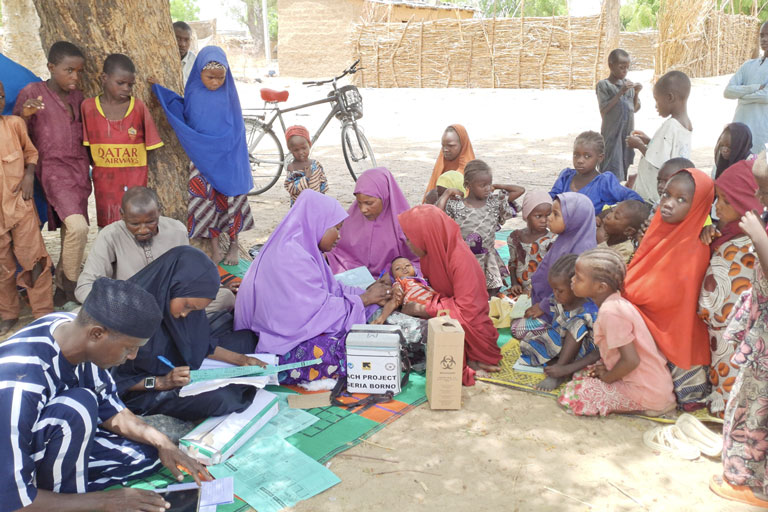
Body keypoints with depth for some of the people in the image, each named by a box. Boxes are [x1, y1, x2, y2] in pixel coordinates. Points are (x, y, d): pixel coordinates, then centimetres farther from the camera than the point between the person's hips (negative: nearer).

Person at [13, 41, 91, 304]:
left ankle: (63, 290, 23)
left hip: (79, 169, 6)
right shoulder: (32, 92, -3)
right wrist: (25, 115, -22)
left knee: (70, 233, 8)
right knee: (78, 226, -23)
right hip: (53, 168, -6)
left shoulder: (77, 97, 12)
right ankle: (72, 287, -6)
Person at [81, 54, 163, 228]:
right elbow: (85, 148, 7)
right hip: (104, 181, 2)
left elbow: (151, 148, -3)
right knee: (106, 227, 11)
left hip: (134, 181, -2)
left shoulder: (139, 107, -3)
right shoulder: (88, 107, 0)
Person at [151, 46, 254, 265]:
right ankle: (214, 249, 16)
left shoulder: (228, 93, -5)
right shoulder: (193, 93, -1)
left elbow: (236, 129, -1)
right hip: (201, 159, 1)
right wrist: (159, 89, 2)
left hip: (227, 158, -1)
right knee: (206, 203, 3)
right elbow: (183, 116, 7)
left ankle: (234, 247, 22)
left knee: (232, 200, 5)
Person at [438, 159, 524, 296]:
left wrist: (496, 187, 3)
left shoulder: (495, 201, 0)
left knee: (491, 295, 8)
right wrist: (447, 194, -13)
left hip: (488, 262, 3)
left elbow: (520, 190, 2)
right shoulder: (456, 205, -9)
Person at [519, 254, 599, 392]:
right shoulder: (559, 302, -10)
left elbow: (598, 353, -29)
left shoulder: (591, 312, -28)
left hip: (582, 352, -6)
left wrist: (566, 368, -32)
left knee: (578, 323, -34)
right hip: (562, 346, 6)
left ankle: (557, 375, -27)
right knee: (526, 343, -8)